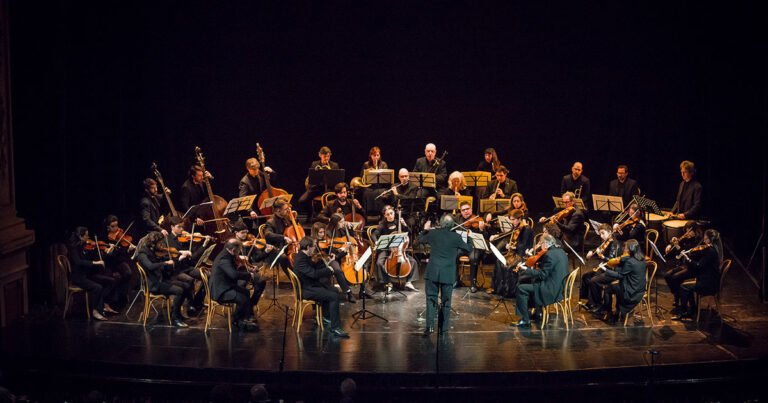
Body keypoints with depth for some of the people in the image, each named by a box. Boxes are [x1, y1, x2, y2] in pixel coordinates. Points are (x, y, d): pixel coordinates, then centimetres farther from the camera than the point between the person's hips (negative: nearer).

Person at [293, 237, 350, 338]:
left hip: (312, 286, 11)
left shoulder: (305, 257, 8)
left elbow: (315, 268, 18)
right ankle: (335, 328, -21)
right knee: (334, 296, -22)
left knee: (334, 290, 25)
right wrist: (328, 270, -17)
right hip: (306, 290, -11)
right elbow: (314, 274, -30)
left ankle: (326, 315, 37)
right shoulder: (300, 260, -23)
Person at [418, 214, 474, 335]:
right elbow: (469, 249, 7)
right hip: (448, 274, 0)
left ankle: (430, 325, -7)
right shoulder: (456, 237, -7)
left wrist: (425, 229, 33)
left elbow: (420, 239, 16)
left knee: (431, 298, 5)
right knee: (446, 300, 11)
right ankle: (443, 326, 16)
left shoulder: (433, 233, -3)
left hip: (433, 272, 0)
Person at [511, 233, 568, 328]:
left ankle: (525, 320, -3)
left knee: (521, 289, -7)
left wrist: (526, 270, -11)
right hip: (561, 287, 10)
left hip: (553, 290, -10)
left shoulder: (550, 255, -20)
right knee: (533, 281, 32)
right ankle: (538, 312, 36)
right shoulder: (561, 251, 9)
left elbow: (542, 275, -20)